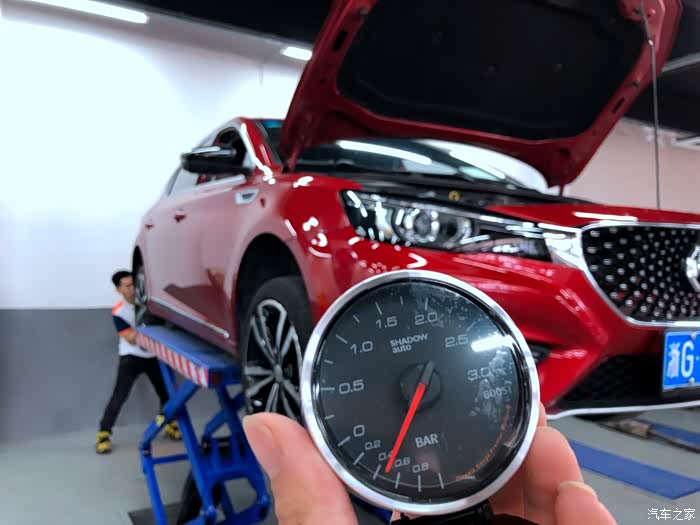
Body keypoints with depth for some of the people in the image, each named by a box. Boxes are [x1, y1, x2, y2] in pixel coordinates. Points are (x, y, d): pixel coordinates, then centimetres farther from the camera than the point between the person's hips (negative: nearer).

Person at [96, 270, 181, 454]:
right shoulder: (119, 312, -13)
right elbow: (131, 339, -18)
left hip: (153, 356, 4)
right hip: (131, 358, -4)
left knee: (167, 392, 8)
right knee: (119, 396, -10)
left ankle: (168, 423, 30)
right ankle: (104, 434, 1)